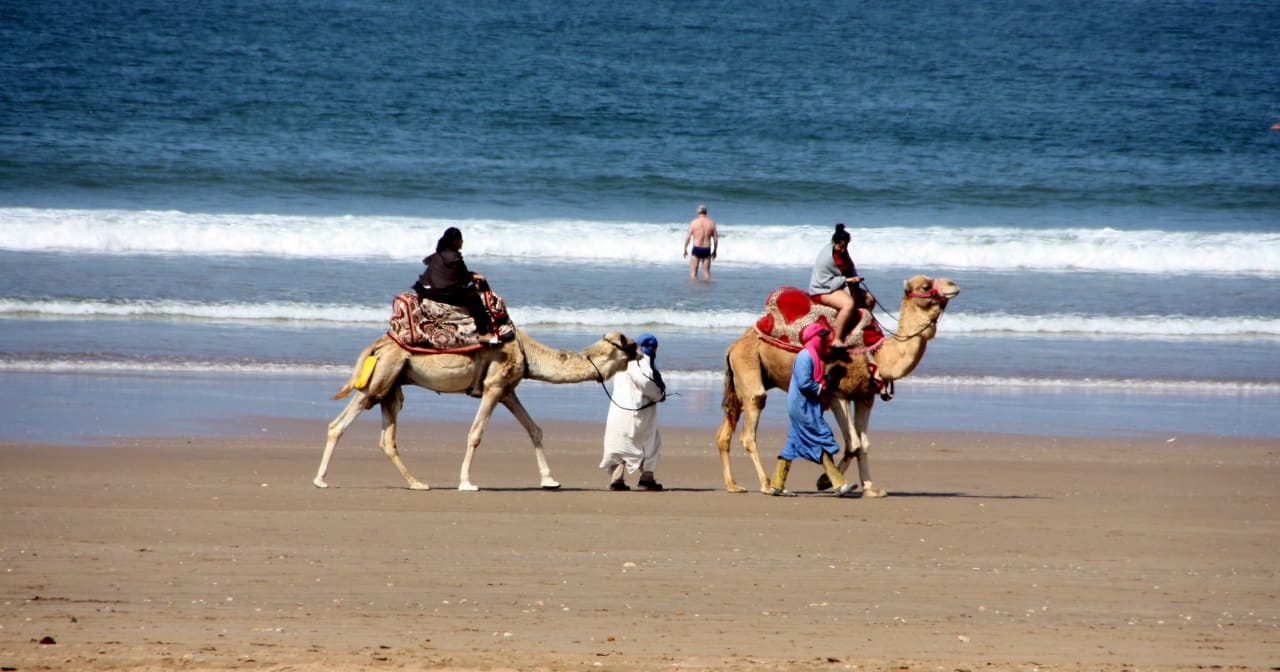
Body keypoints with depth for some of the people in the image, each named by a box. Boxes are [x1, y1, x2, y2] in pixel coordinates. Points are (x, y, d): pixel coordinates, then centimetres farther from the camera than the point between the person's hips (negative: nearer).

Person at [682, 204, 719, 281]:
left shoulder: (694, 222, -6)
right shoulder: (711, 222, 2)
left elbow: (688, 237, -7)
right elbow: (716, 238, 4)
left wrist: (685, 250, 4)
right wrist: (714, 251, 15)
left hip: (696, 249, -2)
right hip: (707, 250, 2)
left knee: (693, 271, 4)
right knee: (706, 271, 11)